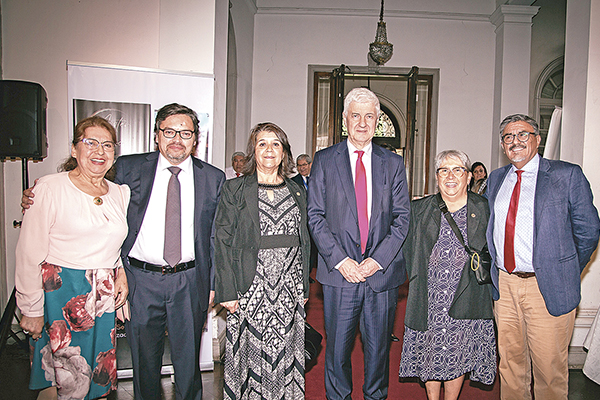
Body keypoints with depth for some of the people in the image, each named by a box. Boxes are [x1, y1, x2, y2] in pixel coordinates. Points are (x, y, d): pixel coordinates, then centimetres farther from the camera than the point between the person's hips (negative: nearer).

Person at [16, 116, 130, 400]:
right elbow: (29, 254, -8)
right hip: (60, 295, -5)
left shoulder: (120, 193, 7)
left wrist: (122, 270, 3)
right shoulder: (49, 189, -8)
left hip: (104, 295, 5)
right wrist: (31, 309, -8)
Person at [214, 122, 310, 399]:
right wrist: (227, 291, -10)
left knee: (284, 353, 11)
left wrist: (304, 287, 11)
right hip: (250, 289, -3)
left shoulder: (297, 192, 11)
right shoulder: (234, 190, 0)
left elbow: (304, 243, 13)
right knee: (250, 352, 5)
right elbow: (222, 241, -4)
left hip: (289, 291, 3)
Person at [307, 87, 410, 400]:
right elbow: (315, 216, -1)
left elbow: (402, 218, 4)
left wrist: (378, 259, -8)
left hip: (382, 271, 2)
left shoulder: (393, 163, 9)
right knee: (337, 347, 8)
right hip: (340, 270, -1)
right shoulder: (324, 160, 4)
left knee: (378, 346, 13)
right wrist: (339, 260, -11)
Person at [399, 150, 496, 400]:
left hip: (466, 299, -1)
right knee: (429, 352, 9)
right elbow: (408, 251, 10)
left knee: (458, 354, 8)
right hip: (428, 299, 1)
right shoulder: (419, 210, 3)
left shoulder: (483, 209, 1)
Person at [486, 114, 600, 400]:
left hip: (546, 287, -4)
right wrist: (496, 271, 11)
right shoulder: (496, 179, 11)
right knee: (510, 360, 16)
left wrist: (568, 274, 4)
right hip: (504, 284, 4)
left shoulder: (567, 175, -3)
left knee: (549, 366, 7)